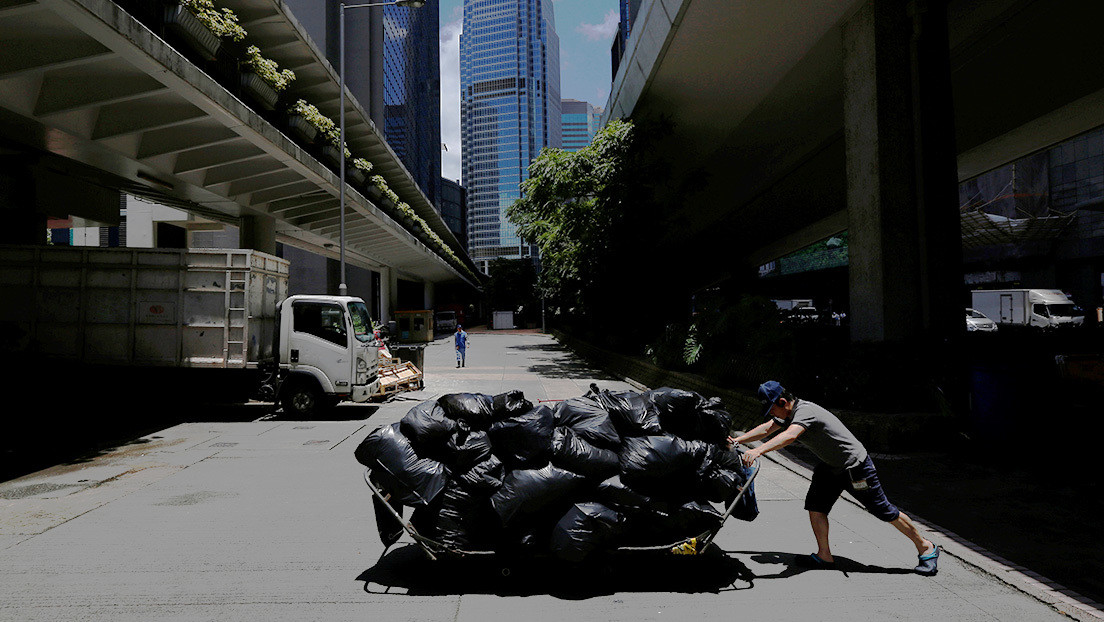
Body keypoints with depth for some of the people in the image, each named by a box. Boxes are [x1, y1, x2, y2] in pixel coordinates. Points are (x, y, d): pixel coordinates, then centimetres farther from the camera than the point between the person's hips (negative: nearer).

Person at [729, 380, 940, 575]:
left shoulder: (805, 412, -32)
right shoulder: (788, 413, -2)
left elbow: (789, 436, -49)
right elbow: (766, 429, 3)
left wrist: (758, 451, -60)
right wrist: (736, 441, -7)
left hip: (855, 465, -9)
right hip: (829, 465, 9)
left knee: (883, 509, 2)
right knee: (815, 504, -1)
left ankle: (926, 547, 20)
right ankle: (824, 556, 8)